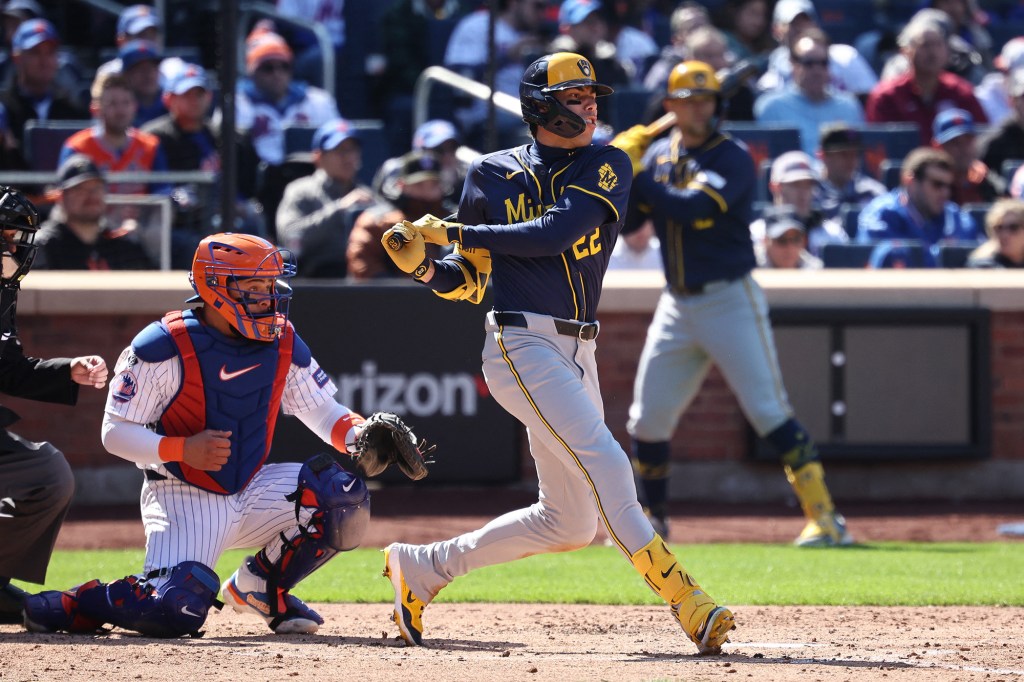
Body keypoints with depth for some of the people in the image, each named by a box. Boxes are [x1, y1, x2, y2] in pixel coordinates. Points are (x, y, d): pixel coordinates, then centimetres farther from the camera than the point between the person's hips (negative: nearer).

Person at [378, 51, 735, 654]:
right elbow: (470, 281, 10)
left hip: (578, 352, 5)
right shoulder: (493, 176, 4)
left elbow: (555, 232, -13)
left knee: (571, 522, 9)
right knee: (605, 462, -22)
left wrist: (456, 233, -15)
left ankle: (424, 567, 22)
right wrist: (425, 268, -10)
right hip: (523, 346, -5)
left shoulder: (608, 167, 4)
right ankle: (683, 600, -28)